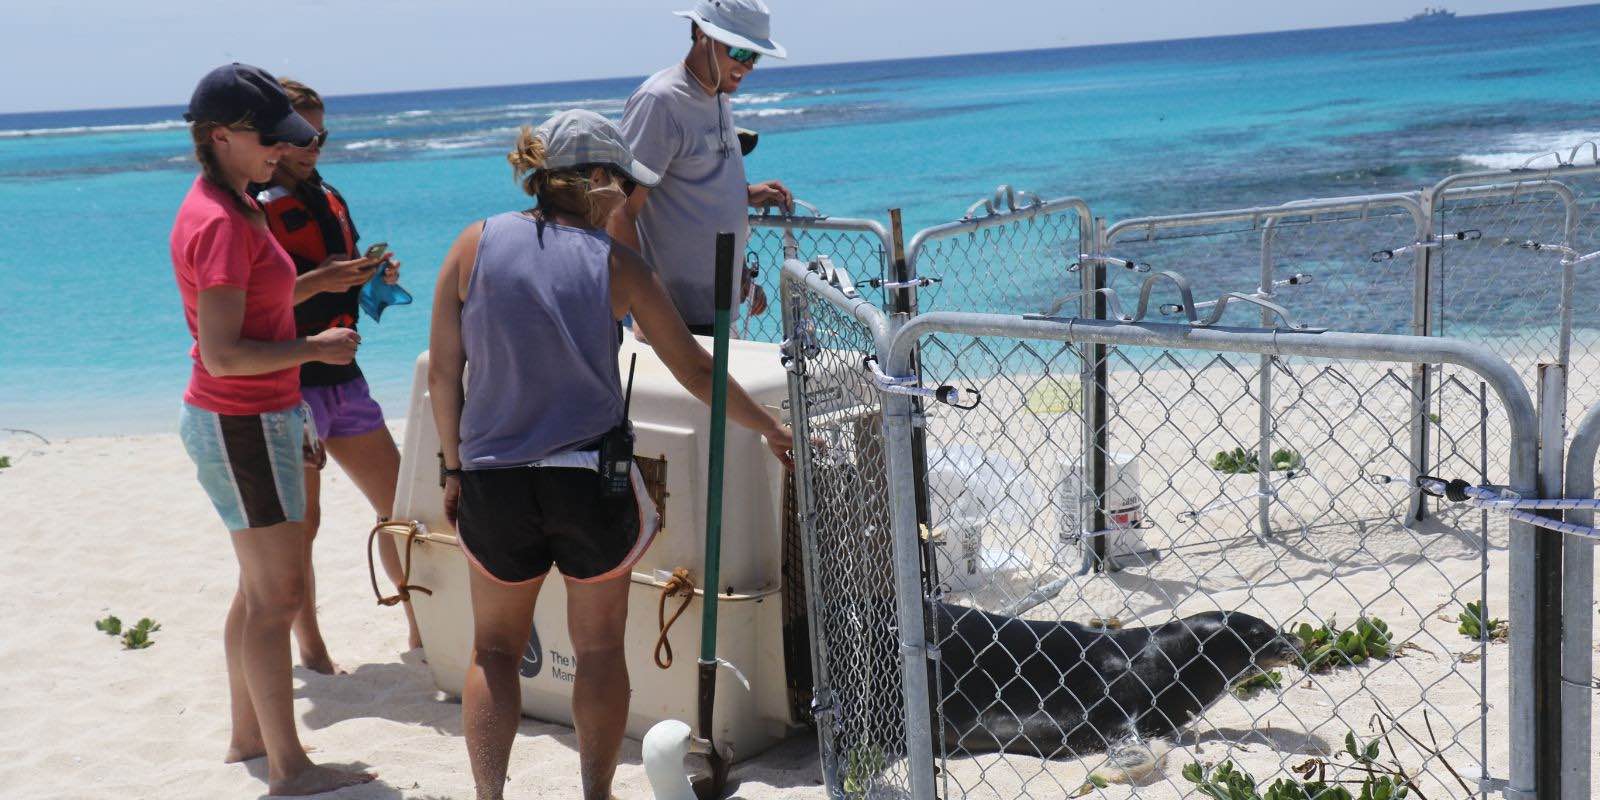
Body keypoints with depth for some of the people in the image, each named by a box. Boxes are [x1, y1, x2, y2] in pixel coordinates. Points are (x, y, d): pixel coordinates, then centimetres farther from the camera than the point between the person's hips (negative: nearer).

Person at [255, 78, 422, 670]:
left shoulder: (327, 198, 14)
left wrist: (377, 275, 3)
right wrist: (315, 283, -27)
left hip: (342, 378, 7)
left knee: (400, 504, 8)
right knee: (299, 525, 0)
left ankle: (422, 630, 19)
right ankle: (309, 650, 13)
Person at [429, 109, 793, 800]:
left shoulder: (476, 244, -1)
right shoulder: (617, 263, -3)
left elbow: (443, 370, -1)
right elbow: (694, 370, 2)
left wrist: (455, 466, 10)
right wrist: (770, 428, 15)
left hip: (493, 479, 1)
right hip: (592, 478, -1)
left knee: (494, 648, 18)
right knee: (599, 649, 15)